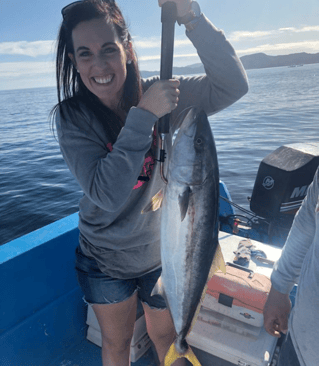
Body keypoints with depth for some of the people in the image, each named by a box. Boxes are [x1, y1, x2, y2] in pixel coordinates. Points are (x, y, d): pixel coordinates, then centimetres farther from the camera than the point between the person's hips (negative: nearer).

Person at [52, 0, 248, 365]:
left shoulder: (160, 94, -13)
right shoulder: (71, 116, -17)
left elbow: (233, 86, -22)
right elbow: (107, 193, -29)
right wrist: (143, 116, -33)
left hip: (162, 252, 1)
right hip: (105, 261, 0)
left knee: (165, 336, 26)